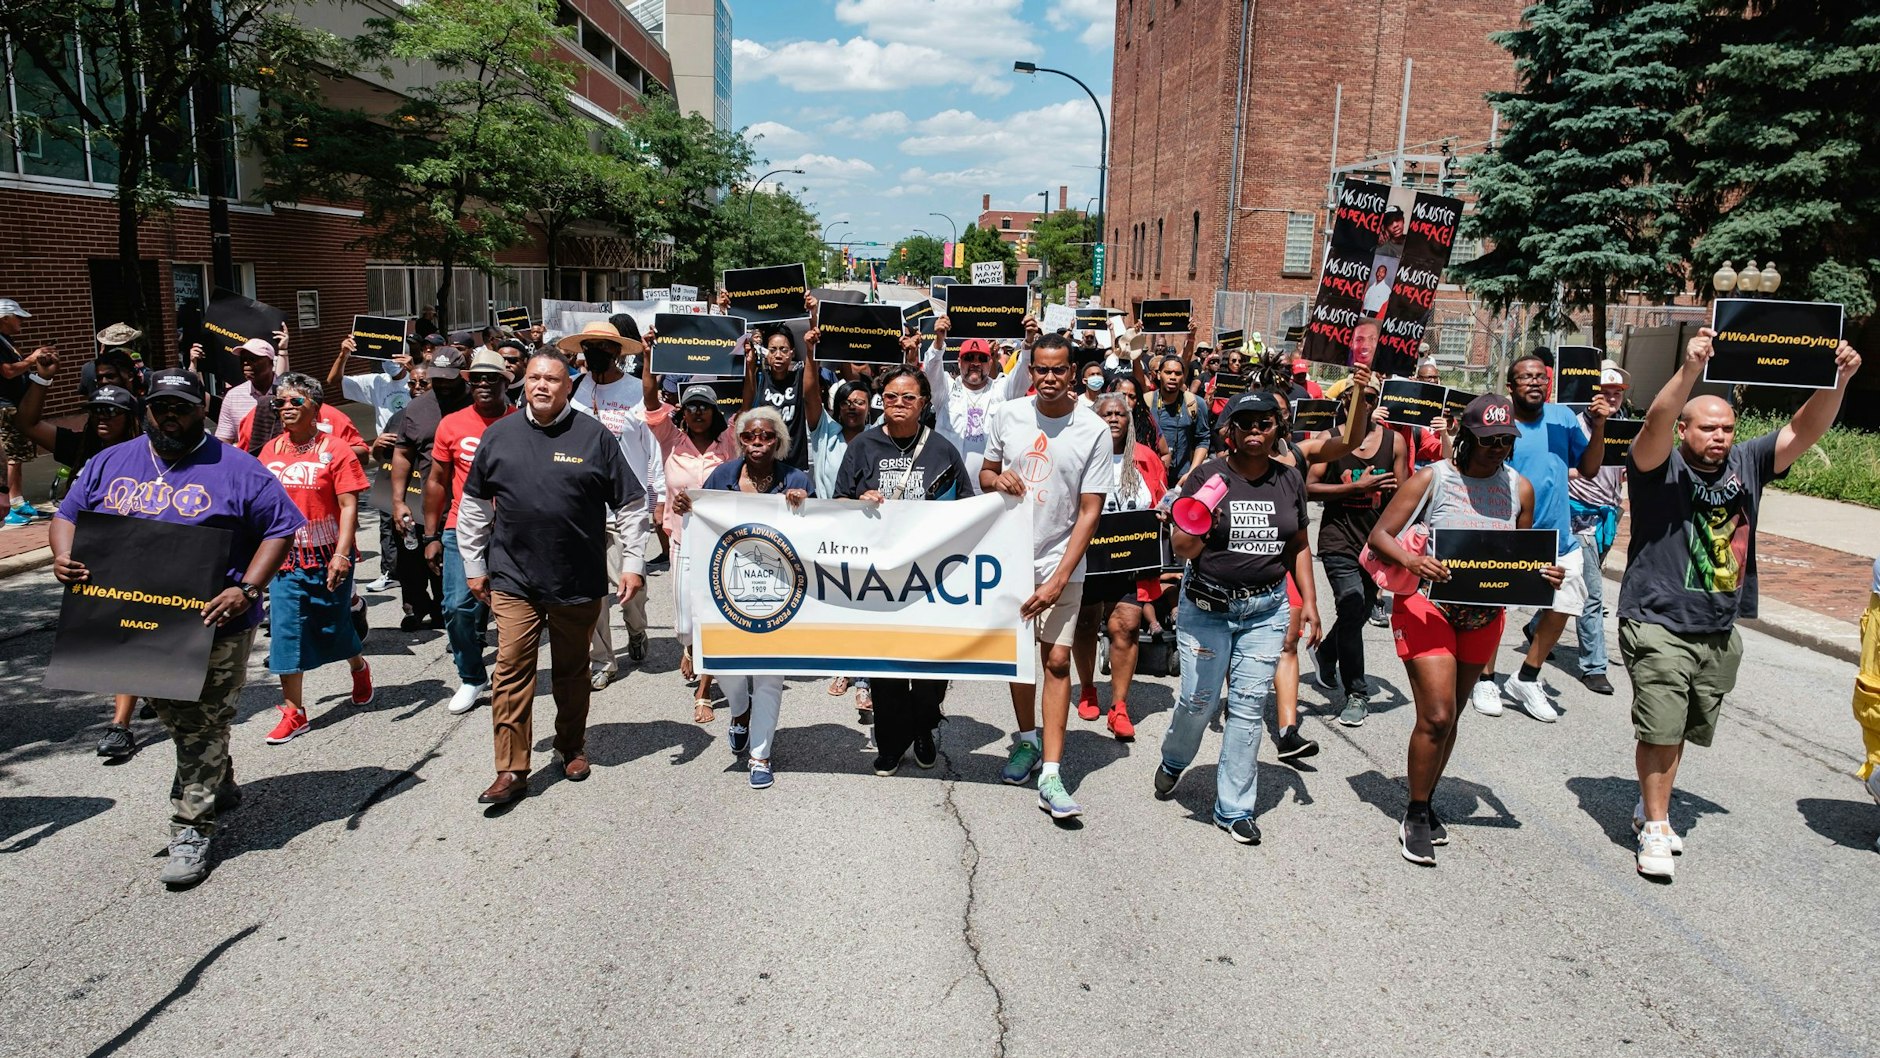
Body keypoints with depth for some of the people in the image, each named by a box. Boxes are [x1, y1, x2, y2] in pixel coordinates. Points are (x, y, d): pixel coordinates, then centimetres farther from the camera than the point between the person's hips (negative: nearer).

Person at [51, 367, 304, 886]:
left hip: (213, 628, -5)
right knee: (177, 720, 20)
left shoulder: (236, 469, -7)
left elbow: (281, 527, -7)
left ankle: (192, 829, 8)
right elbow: (68, 515, 15)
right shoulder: (109, 463, 8)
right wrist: (63, 557, -8)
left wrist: (247, 589, -18)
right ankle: (219, 787, 41)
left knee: (201, 729, -1)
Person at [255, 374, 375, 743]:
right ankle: (294, 713, 9)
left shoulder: (334, 449, -8)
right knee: (286, 632, 0)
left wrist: (342, 553, -20)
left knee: (334, 627, 10)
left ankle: (359, 667, 43)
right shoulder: (270, 450, 6)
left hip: (327, 558, -3)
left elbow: (349, 506, -12)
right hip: (284, 559, 4)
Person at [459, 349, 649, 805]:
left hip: (579, 581, -1)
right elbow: (474, 506, 12)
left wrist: (633, 564, -2)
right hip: (513, 580, 1)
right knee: (511, 672, -3)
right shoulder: (498, 435, 4)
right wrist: (474, 567, 11)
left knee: (572, 672, 13)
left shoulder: (594, 435, -2)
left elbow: (631, 505, 1)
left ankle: (573, 749, 32)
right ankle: (511, 771, 3)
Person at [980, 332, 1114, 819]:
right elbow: (985, 473, 15)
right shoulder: (1007, 415, 0)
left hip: (1060, 559, -3)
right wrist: (996, 478, -13)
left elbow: (1090, 512, -10)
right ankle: (1027, 740, 34)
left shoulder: (1094, 430, -9)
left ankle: (1050, 776, -6)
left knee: (1057, 660, -7)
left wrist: (1058, 580, -17)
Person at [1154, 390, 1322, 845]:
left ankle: (1234, 807, 15)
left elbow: (1299, 545, 16)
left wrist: (1309, 602, 9)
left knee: (1249, 706, 3)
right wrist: (1196, 527, -30)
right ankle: (1173, 761, 34)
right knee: (1199, 700, 0)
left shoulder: (1290, 480, 5)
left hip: (1266, 609, 3)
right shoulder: (1207, 475, -7)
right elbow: (1182, 549, -8)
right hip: (1206, 607, -3)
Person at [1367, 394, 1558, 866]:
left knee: (1449, 715, 15)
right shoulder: (1432, 478, -9)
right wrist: (1411, 561, -31)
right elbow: (1379, 535, -11)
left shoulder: (1519, 488, 3)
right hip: (1426, 606, -5)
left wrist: (1545, 574, -10)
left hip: (1483, 614, 5)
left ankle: (1425, 803, 33)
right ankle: (1415, 817, 5)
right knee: (1436, 715, -12)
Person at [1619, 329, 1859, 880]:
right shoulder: (1659, 466, -9)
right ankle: (1655, 828, 8)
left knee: (1681, 730, 17)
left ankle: (1649, 807, 33)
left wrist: (1837, 380, -17)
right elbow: (1655, 423, -28)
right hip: (1659, 626, -6)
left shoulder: (1747, 463, 7)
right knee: (1661, 730, -6)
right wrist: (1690, 370, -42)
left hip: (1720, 632, 6)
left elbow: (1805, 430, 0)